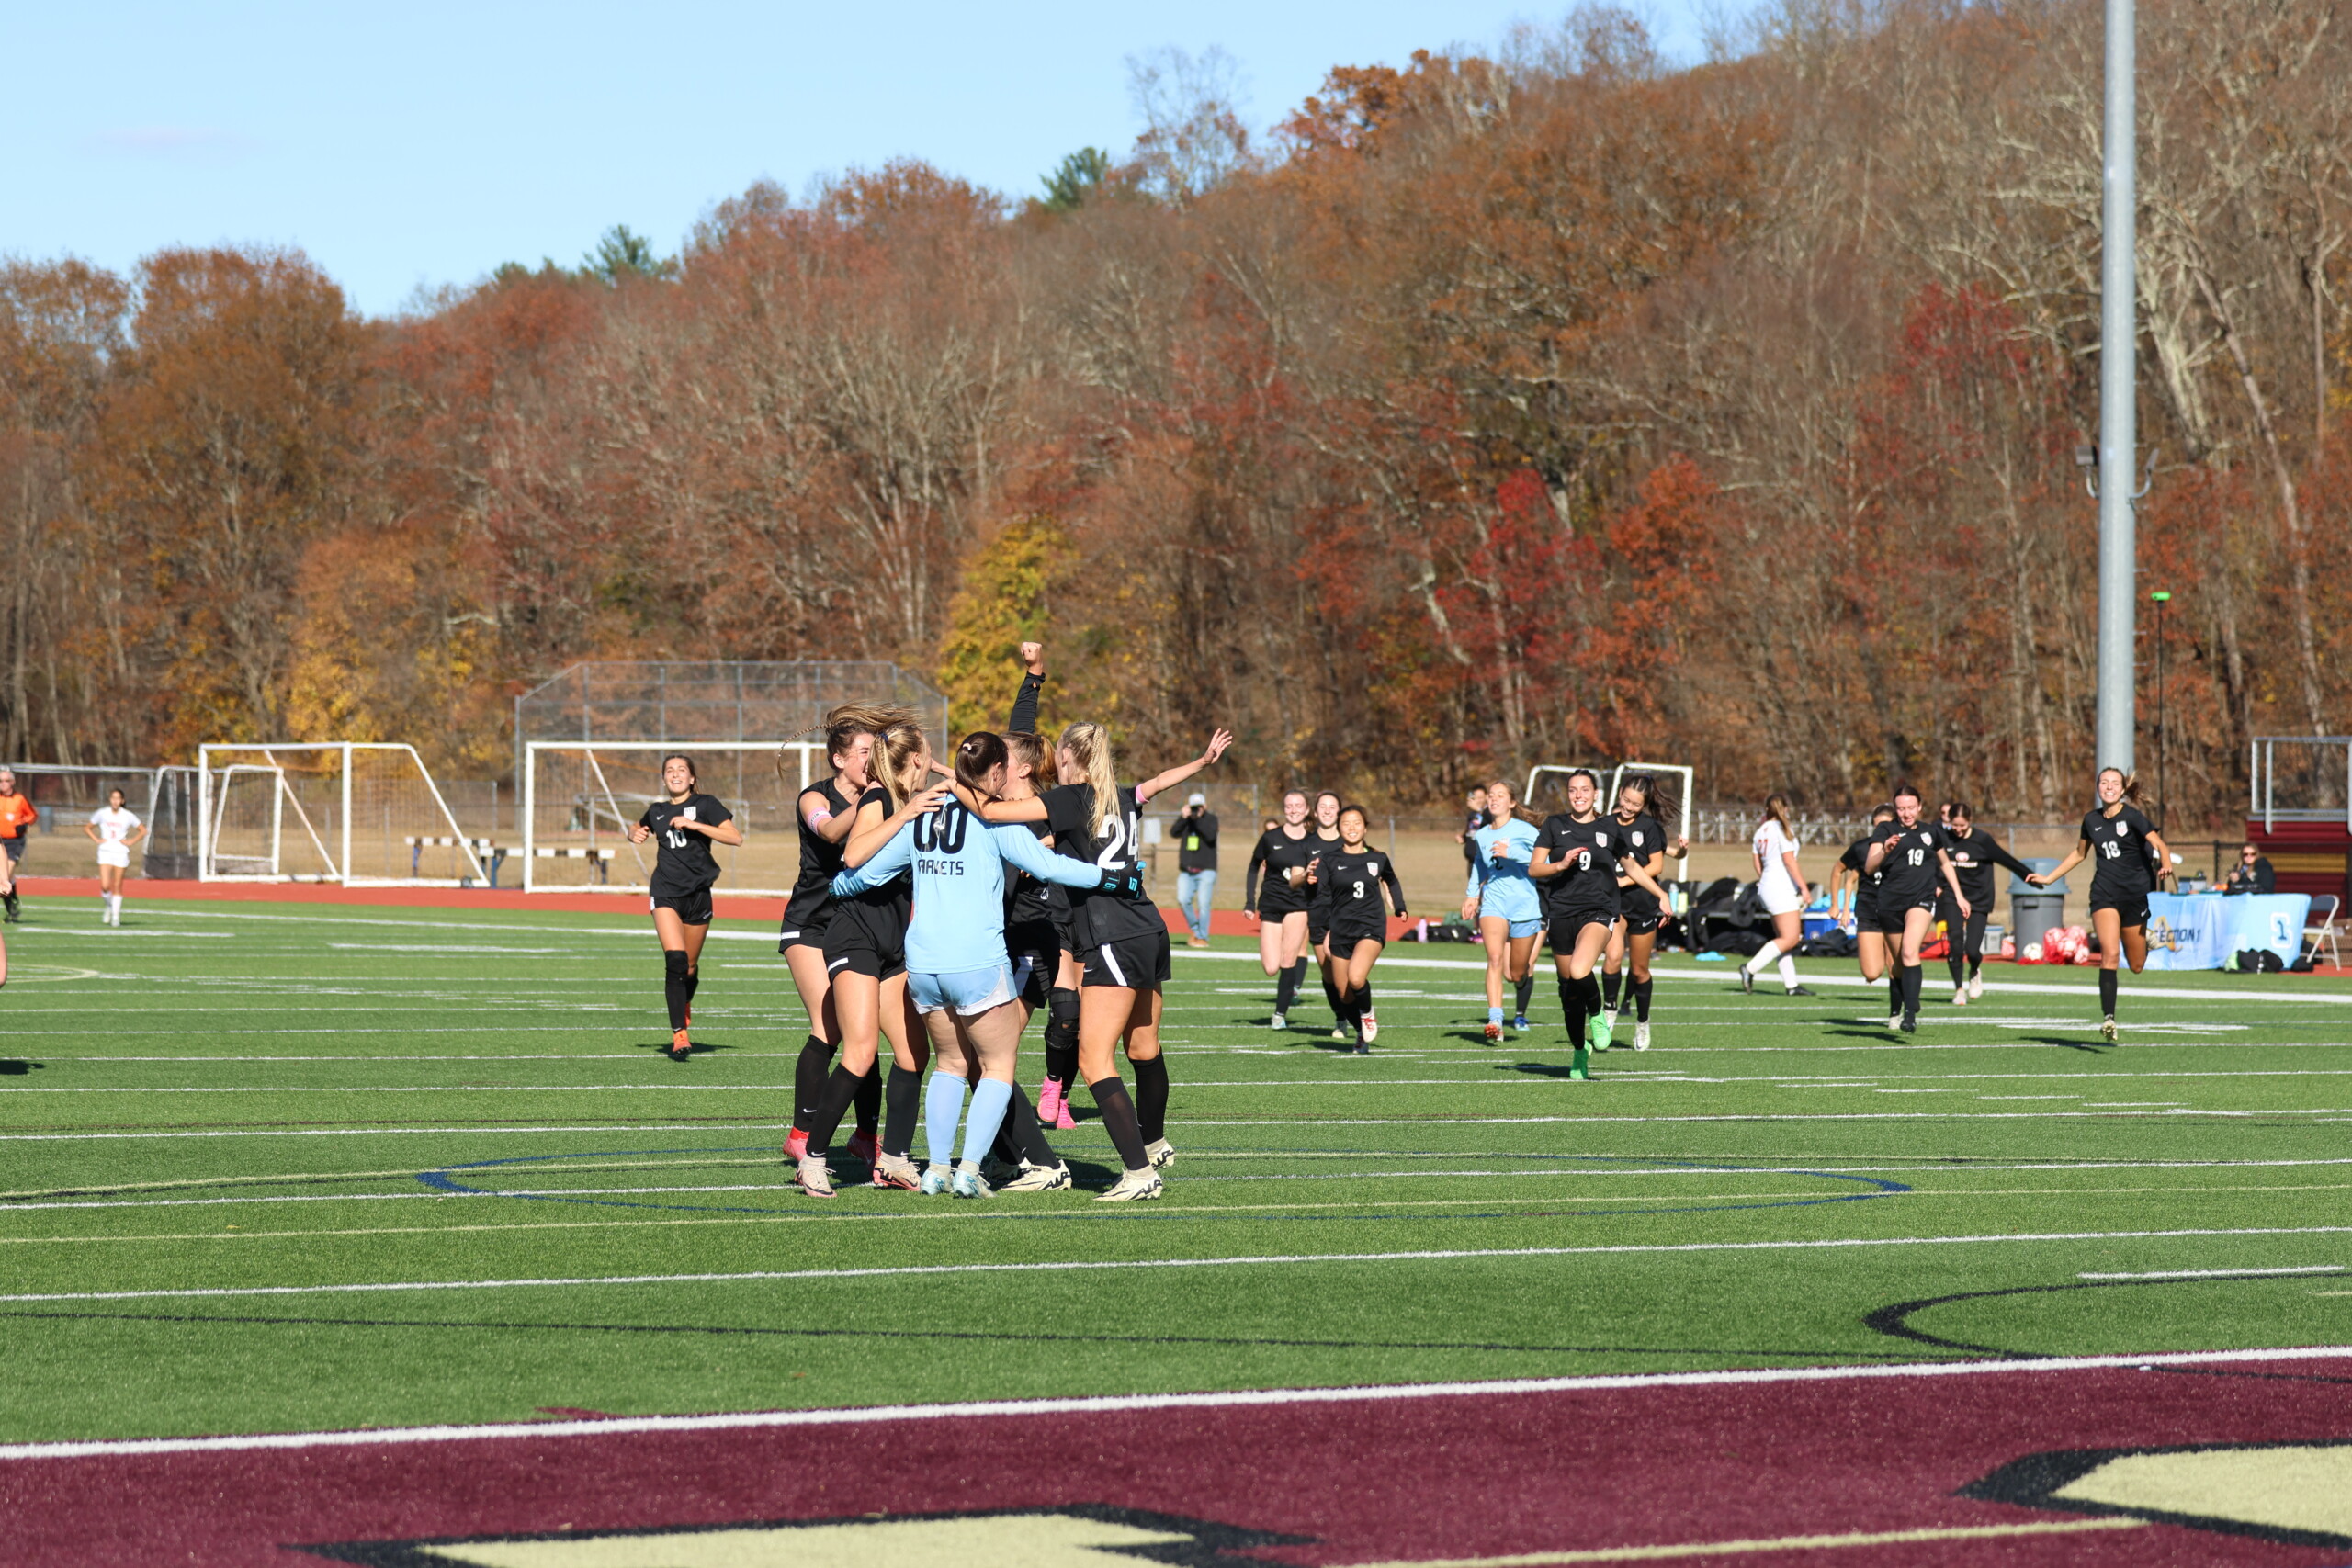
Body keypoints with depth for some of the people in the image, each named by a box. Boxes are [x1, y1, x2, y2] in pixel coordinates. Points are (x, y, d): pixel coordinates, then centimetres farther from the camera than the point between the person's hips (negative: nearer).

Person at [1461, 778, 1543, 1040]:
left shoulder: (1525, 831, -8)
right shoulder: (1481, 836, 9)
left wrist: (1511, 853, -26)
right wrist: (1472, 894, 21)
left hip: (1525, 904, -2)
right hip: (1493, 903, 2)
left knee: (1519, 972, 10)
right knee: (1495, 958, -23)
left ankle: (1521, 1015, 42)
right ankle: (1495, 1020, -35)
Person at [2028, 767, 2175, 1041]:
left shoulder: (2132, 816, -6)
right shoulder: (2091, 820, 7)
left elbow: (2159, 844, -16)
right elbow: (2079, 853, 24)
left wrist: (2166, 864, -38)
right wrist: (2048, 878, 24)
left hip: (2135, 893, -2)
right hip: (2104, 893, 2)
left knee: (2136, 965, 7)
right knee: (2110, 953, -20)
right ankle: (2108, 1018, -25)